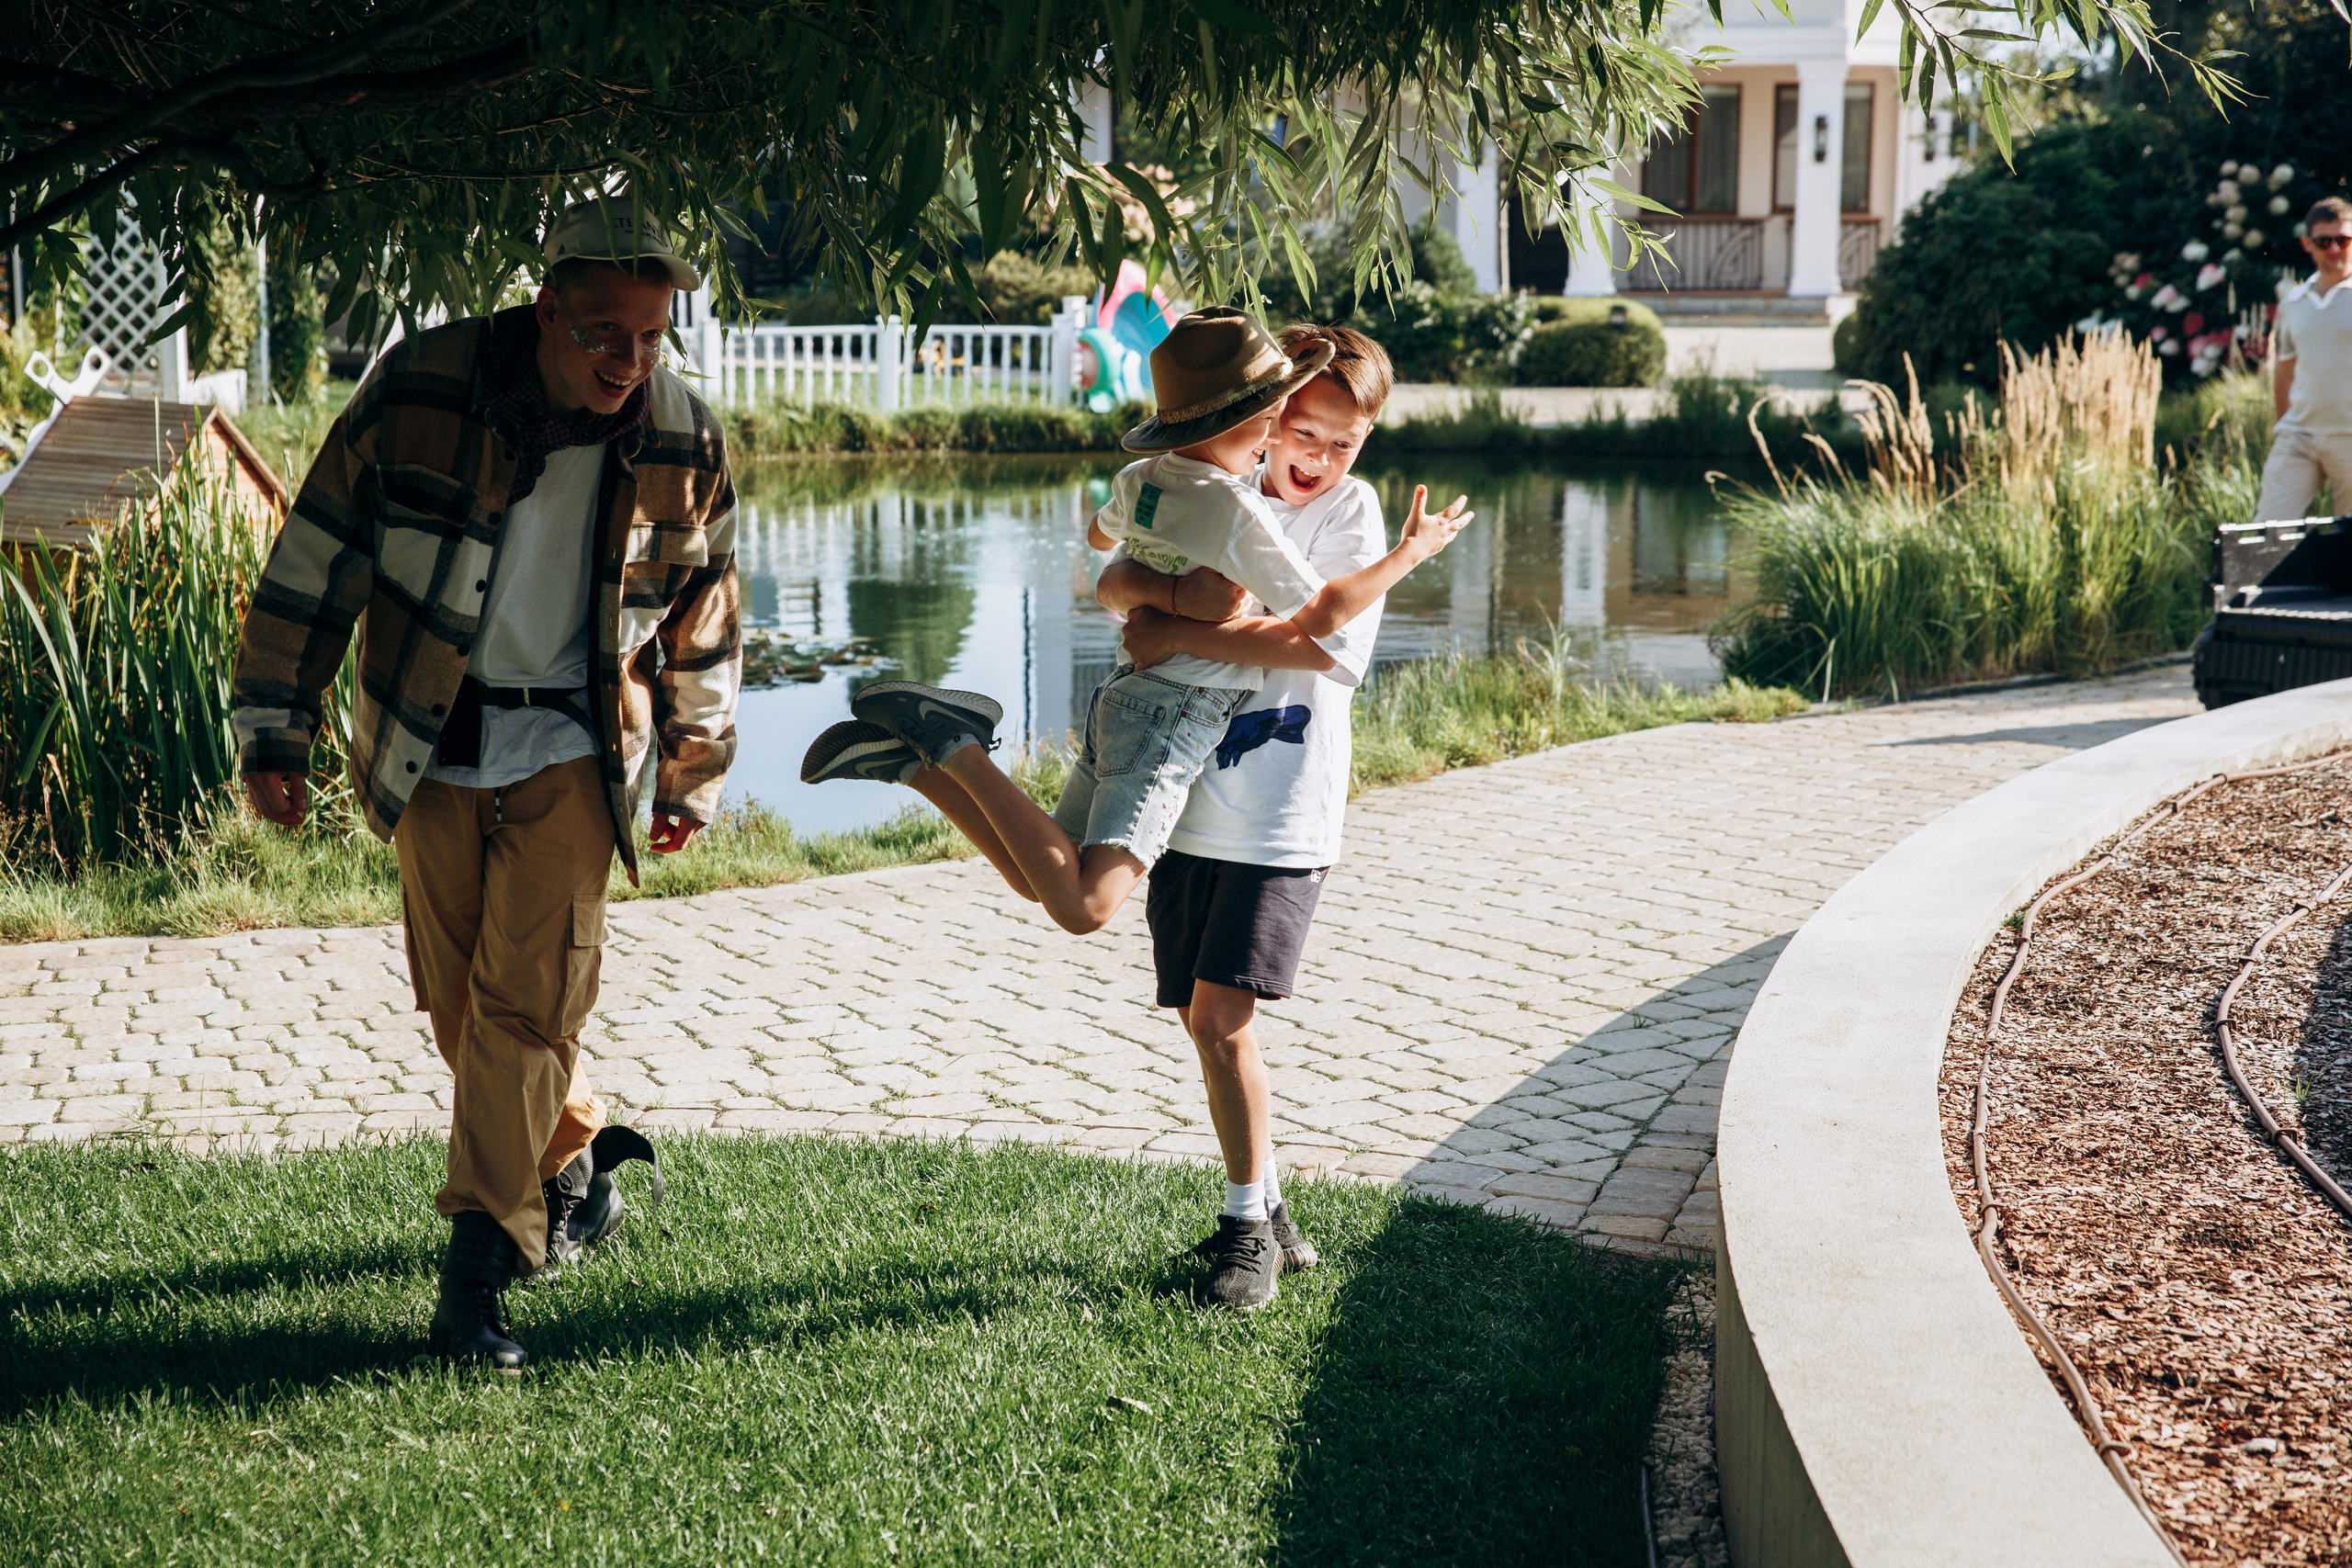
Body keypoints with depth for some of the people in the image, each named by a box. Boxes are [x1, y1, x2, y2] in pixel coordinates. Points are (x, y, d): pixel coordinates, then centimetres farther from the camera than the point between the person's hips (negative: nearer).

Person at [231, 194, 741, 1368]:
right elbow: (317, 557, -5)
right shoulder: (419, 391, -13)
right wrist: (275, 731, -4)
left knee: (525, 1003, -10)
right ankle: (573, 1160, 32)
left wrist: (694, 777, 12)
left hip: (573, 750, -1)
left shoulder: (683, 444, -7)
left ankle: (481, 1266, -7)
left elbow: (704, 623, 8)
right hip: (432, 744, 1)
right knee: (456, 1002, 8)